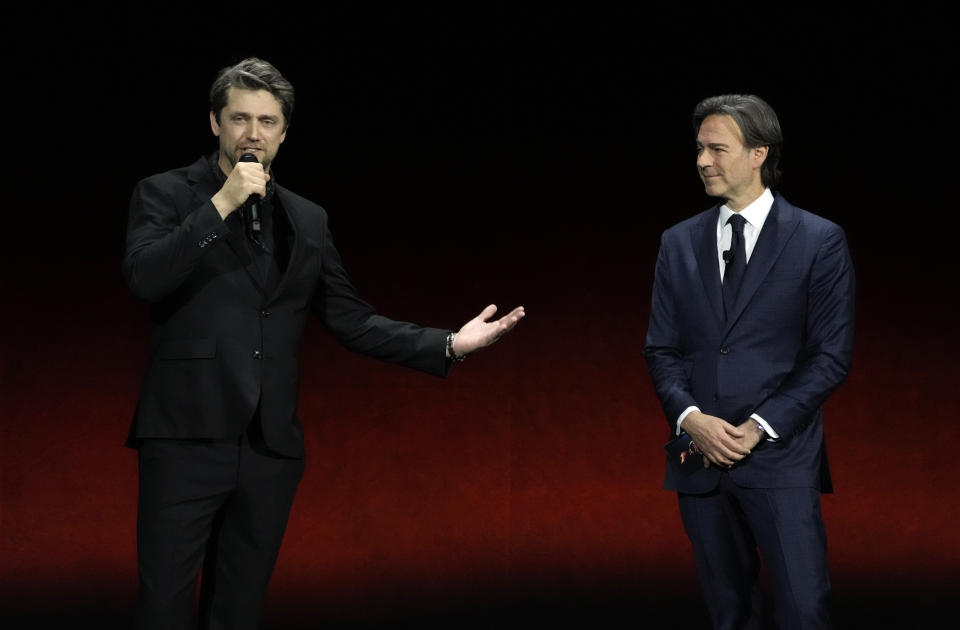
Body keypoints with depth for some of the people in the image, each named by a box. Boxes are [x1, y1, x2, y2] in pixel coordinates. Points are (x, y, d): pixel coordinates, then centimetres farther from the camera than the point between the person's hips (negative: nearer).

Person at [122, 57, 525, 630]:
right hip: (188, 436, -4)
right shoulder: (165, 195, 2)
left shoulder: (308, 221, 15)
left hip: (270, 447, 4)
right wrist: (221, 205, -16)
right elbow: (143, 277, -15)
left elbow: (351, 321, 14)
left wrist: (450, 345, 6)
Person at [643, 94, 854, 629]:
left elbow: (832, 355, -3)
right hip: (699, 458, 4)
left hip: (780, 457, -3)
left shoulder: (820, 241, -2)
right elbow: (662, 349, 10)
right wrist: (691, 418, -9)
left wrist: (762, 425, -12)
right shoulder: (679, 243, 10)